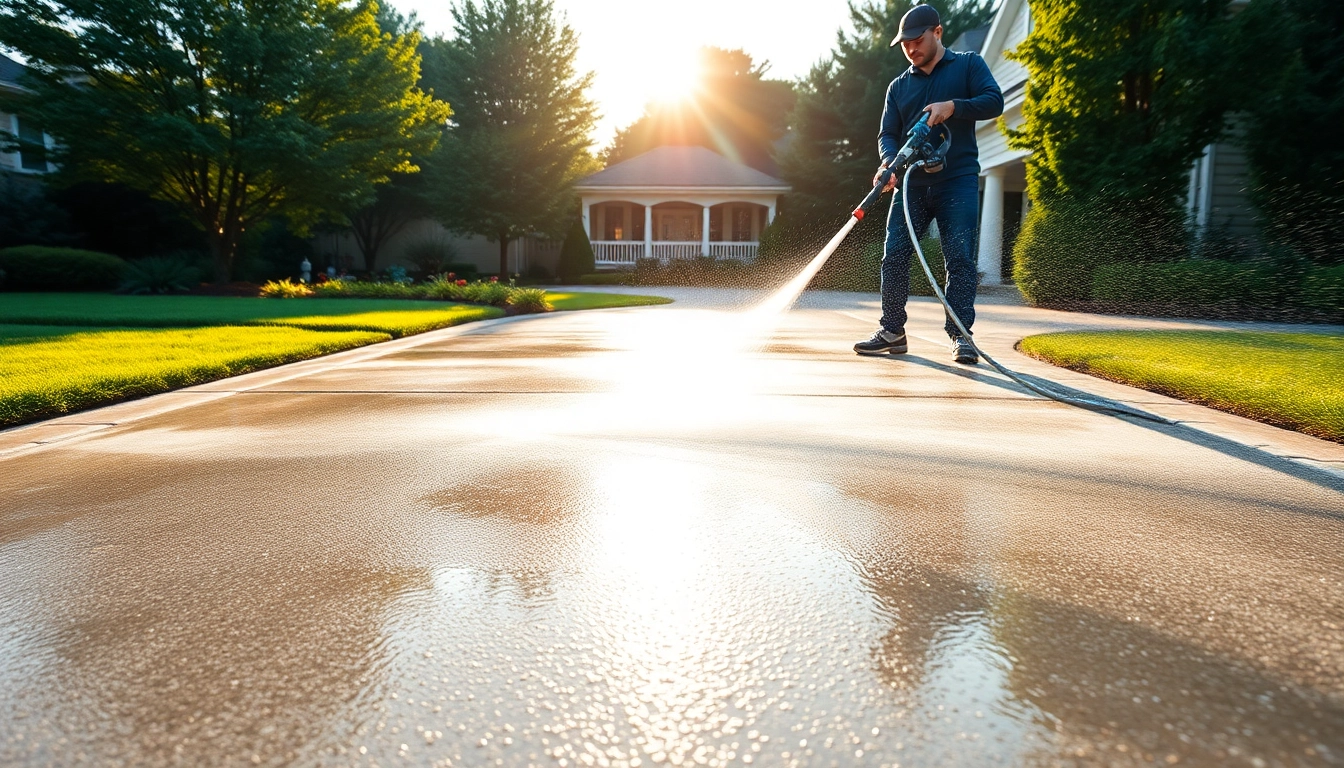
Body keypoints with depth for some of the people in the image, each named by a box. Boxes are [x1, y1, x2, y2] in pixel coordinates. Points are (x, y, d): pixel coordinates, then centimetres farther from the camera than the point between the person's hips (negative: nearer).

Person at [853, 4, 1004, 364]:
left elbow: (994, 101, -5)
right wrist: (889, 161, -13)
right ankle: (892, 332, 2)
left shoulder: (968, 65, 8)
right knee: (894, 256, -5)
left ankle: (960, 335, -4)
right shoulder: (899, 86, 16)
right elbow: (888, 134, 8)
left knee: (960, 259, -8)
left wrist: (952, 107, -21)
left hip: (958, 181, -3)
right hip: (912, 184, 3)